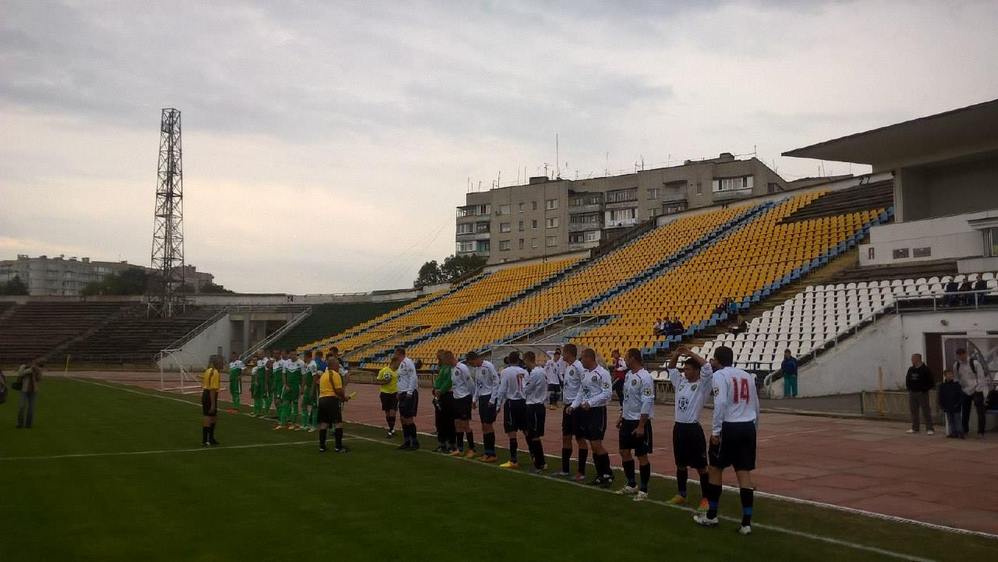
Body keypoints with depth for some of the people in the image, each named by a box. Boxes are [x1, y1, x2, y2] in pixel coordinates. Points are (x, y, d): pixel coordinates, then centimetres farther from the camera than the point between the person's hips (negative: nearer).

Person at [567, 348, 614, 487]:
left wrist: (590, 403, -23)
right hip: (586, 411, 8)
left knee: (597, 444, -10)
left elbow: (608, 393, -19)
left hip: (597, 411, -8)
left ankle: (608, 475, 1)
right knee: (592, 445, 10)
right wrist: (573, 405, 7)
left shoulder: (602, 373, -14)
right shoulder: (584, 373, 10)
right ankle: (600, 475, 18)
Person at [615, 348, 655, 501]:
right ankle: (631, 485, 26)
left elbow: (647, 403, -21)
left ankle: (643, 490, 10)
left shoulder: (645, 378, -19)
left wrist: (641, 426, -22)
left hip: (639, 422, -9)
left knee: (642, 455, 0)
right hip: (627, 421, 9)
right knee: (624, 452, 13)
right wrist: (621, 417, 17)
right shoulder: (628, 374, 8)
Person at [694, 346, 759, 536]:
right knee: (744, 473, 6)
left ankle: (711, 516, 19)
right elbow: (756, 405, 16)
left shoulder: (719, 375, -6)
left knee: (715, 469, 10)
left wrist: (715, 431, -16)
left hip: (729, 427, -6)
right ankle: (746, 522, 4)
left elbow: (721, 403, -18)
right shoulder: (747, 376, 15)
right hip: (748, 427, 6)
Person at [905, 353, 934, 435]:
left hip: (922, 393, -6)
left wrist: (925, 389, -12)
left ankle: (929, 429, 0)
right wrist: (908, 387, 9)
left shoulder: (925, 369, -8)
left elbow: (931, 382, -9)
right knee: (913, 411, 10)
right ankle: (915, 428, 18)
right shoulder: (911, 369, 10)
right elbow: (907, 379, 21)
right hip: (912, 393, 6)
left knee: (926, 411, -4)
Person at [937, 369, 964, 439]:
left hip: (956, 407, -3)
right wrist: (941, 406, 0)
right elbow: (940, 397, 6)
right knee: (950, 421, 8)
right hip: (947, 407, 3)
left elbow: (961, 395, -2)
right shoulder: (942, 386, 3)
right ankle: (953, 433, 14)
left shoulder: (956, 384, -2)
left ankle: (960, 433, 0)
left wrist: (958, 404, -11)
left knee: (957, 420, -2)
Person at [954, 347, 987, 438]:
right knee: (965, 411, 8)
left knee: (980, 412, -5)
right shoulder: (956, 364, 2)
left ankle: (980, 432, -2)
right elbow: (957, 379, 12)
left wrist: (978, 390, -13)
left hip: (977, 390, -4)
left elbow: (981, 377, -10)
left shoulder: (974, 362, -12)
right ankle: (965, 430, 20)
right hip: (965, 391, 4)